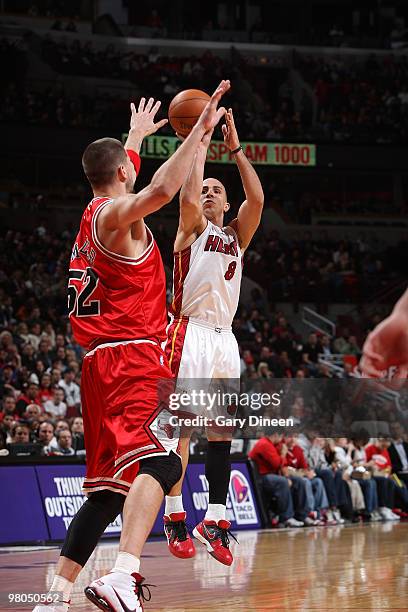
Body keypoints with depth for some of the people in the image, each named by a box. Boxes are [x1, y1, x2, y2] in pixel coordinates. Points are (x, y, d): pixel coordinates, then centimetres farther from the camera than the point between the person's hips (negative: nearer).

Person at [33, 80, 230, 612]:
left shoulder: (95, 213, 20)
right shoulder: (115, 214, -7)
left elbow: (116, 171, 44)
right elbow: (161, 189, -29)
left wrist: (136, 134, 58)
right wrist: (199, 130, -23)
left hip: (104, 362, 10)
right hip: (132, 356, -10)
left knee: (109, 488, 12)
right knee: (157, 462, -27)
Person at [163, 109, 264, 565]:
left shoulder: (236, 235, 19)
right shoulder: (192, 229, 7)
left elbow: (256, 199, 3)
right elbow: (187, 196, -13)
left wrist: (235, 148, 0)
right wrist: (200, 143, -6)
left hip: (225, 338, 6)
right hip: (190, 334, -5)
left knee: (222, 431, 4)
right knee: (180, 427, -8)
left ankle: (214, 520, 7)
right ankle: (175, 519, -6)